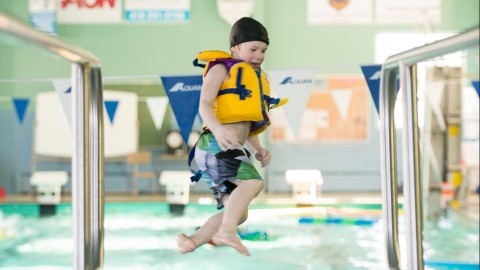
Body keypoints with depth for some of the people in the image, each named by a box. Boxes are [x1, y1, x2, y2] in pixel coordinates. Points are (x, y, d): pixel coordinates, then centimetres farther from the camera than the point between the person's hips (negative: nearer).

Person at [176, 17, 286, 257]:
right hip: (214, 145, -9)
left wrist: (258, 150, 15)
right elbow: (204, 105, -11)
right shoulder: (221, 68, 3)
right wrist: (217, 129, -31)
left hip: (232, 151, 9)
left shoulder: (257, 80, 27)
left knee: (239, 212, 7)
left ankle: (193, 240, 5)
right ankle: (227, 231, -40)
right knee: (252, 181, -30)